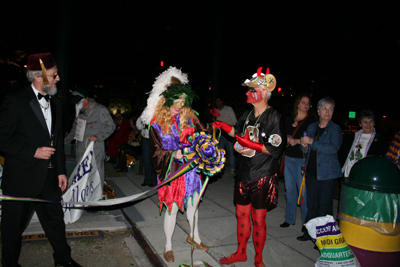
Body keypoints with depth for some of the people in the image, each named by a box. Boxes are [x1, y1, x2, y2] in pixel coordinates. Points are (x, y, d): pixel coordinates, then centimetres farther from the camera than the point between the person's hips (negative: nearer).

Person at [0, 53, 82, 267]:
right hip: (21, 178, -5)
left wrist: (61, 171, 11)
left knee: (55, 219, 15)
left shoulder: (55, 103, 10)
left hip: (49, 177, 6)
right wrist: (33, 152, -18)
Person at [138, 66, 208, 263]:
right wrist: (173, 154, -25)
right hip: (171, 170, -4)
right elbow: (155, 150, -9)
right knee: (172, 208, 4)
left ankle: (194, 236, 42)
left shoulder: (189, 116, 0)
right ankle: (168, 246, 26)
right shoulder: (157, 122, -9)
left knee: (192, 203, 17)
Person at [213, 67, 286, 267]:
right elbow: (238, 131, 25)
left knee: (258, 220, 6)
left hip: (262, 177, -6)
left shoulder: (273, 117, -13)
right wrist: (223, 126, 8)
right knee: (242, 214, 16)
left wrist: (249, 144, -21)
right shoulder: (248, 115, 6)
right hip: (244, 174, 6)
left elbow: (275, 149, -18)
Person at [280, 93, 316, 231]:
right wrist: (286, 140, 0)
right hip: (288, 158, 4)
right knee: (289, 189, 11)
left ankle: (306, 221, 12)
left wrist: (297, 141, -19)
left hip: (302, 159, -4)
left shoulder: (311, 121, -2)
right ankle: (289, 218, 23)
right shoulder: (288, 119, 11)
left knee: (303, 190, -2)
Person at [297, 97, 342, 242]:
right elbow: (305, 150, 19)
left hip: (327, 174, -5)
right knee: (311, 204, 11)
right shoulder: (311, 127, 13)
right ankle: (309, 232, 24)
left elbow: (333, 148, -19)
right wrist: (304, 146, -4)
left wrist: (312, 142, -22)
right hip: (311, 171, 5)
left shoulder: (335, 129, -3)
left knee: (324, 206, -1)